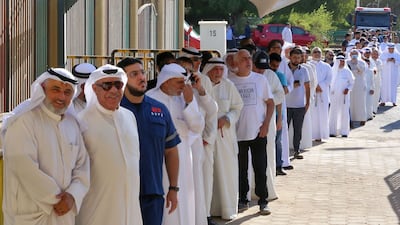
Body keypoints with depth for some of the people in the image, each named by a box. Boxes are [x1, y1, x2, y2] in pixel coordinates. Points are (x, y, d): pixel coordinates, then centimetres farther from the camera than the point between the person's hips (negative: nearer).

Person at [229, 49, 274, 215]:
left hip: (258, 132, 0)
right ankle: (243, 200, 20)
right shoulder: (230, 82, 1)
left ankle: (263, 201, 8)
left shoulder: (260, 79, 2)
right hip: (238, 133, 0)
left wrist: (266, 124, -5)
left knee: (260, 168, 1)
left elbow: (270, 103, 4)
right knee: (241, 169, 8)